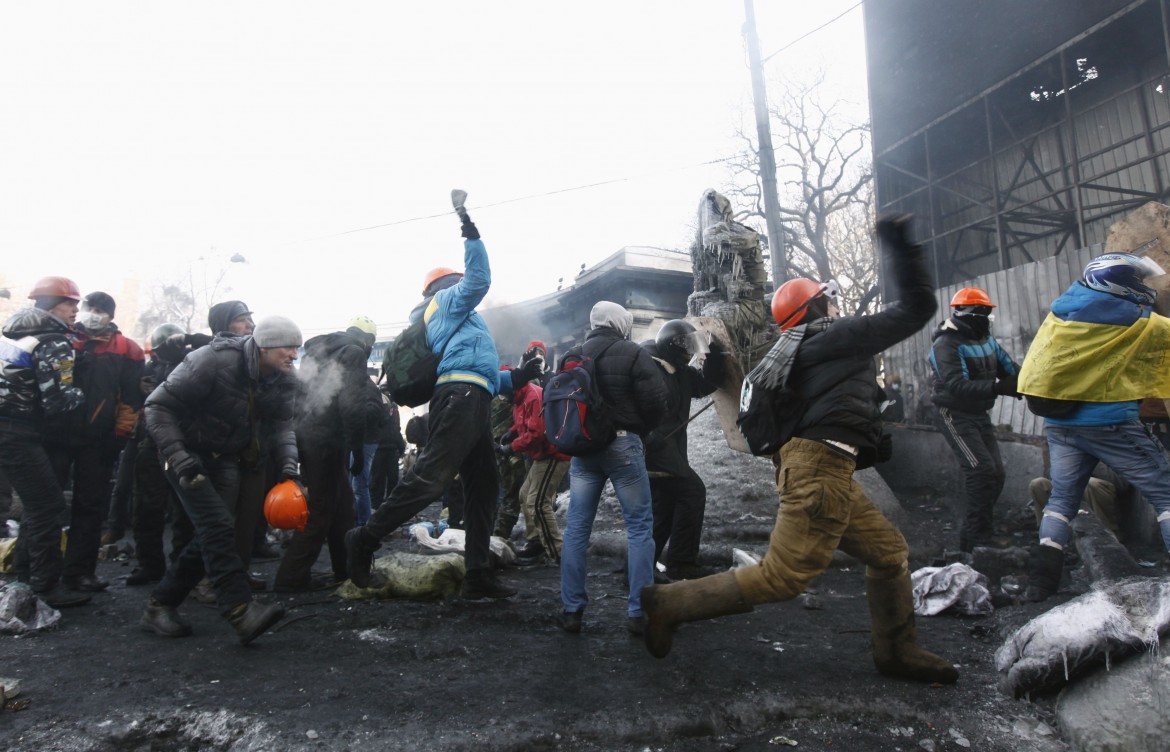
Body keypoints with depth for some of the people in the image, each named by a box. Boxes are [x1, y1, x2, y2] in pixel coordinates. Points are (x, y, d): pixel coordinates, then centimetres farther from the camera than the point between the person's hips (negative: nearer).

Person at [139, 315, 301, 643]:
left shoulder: (284, 381, -7)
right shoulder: (215, 361, -26)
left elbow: (281, 424, -6)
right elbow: (159, 405, -21)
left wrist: (288, 463, -24)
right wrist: (177, 456, -29)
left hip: (225, 457, 7)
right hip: (189, 453, -6)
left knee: (213, 533, 3)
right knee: (218, 526, -19)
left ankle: (160, 605, 20)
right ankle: (242, 610, -22)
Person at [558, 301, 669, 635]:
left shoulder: (571, 356, 11)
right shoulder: (633, 354, -7)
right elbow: (656, 403, -10)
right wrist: (639, 431, 7)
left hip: (582, 447, 5)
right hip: (623, 445, -5)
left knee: (576, 527, 9)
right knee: (639, 526, 4)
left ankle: (571, 610, 14)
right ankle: (638, 613, 5)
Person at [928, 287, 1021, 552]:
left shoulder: (986, 339, 7)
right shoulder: (946, 345, -20)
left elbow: (1010, 369, -1)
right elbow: (957, 386, -33)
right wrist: (998, 387, -43)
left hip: (979, 414, 9)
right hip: (954, 415, -9)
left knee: (996, 473, 11)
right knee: (982, 471, -17)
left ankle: (976, 531, 24)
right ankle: (977, 539, -7)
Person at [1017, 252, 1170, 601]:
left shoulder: (1058, 312, 6)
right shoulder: (1141, 324, -9)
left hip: (1058, 423, 5)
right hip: (1110, 424, -5)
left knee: (1062, 496, 14)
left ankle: (1041, 578, 7)